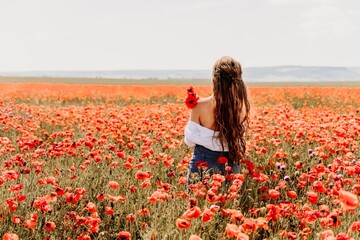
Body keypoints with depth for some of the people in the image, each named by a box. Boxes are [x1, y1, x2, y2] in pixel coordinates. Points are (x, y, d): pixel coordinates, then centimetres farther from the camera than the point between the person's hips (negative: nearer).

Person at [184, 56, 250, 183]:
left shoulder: (200, 105, -17)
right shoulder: (241, 107, -12)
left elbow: (189, 140, -5)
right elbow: (240, 139, 1)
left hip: (202, 163, -2)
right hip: (230, 165, 2)